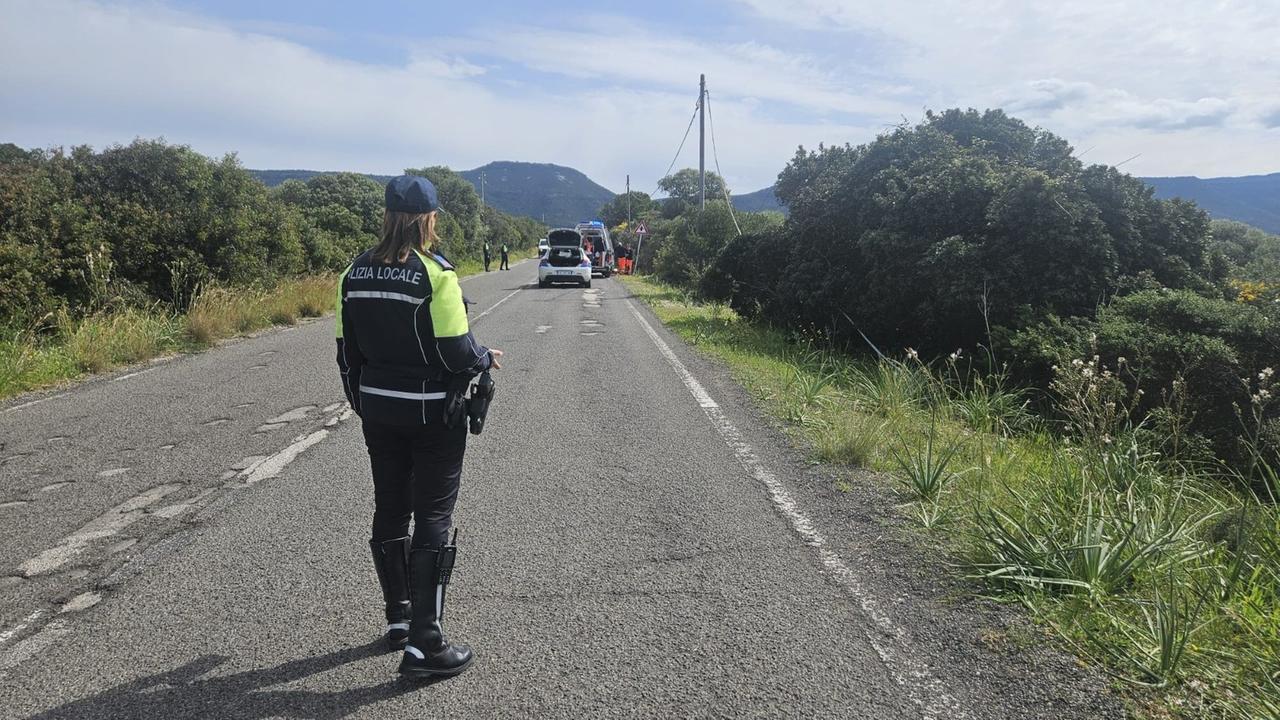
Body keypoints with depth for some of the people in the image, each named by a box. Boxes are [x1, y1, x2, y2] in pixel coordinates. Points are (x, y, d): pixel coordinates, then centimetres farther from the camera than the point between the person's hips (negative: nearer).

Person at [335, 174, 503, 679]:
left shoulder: (355, 273, 2)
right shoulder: (436, 274, -18)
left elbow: (348, 352, 7)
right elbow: (457, 353, -20)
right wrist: (487, 358, 1)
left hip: (377, 408, 6)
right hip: (431, 411, -6)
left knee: (389, 510, 18)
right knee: (432, 519, 1)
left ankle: (398, 617, 34)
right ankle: (423, 644, 4)